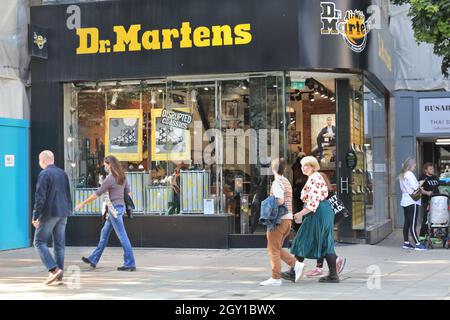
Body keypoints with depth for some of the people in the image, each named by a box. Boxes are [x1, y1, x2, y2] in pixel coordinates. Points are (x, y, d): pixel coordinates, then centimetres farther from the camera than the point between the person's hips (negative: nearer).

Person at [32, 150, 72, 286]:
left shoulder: (44, 174, -10)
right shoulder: (63, 173, 12)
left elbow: (40, 197, -16)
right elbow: (68, 195, 17)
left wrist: (35, 216, -13)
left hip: (49, 214, -7)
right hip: (63, 214, 7)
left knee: (39, 242, 2)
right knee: (59, 244, 9)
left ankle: (54, 269, -12)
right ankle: (58, 277, 10)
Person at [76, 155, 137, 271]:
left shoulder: (109, 179, -17)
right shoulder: (122, 177, 7)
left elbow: (96, 194, -12)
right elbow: (127, 191, 16)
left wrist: (82, 204, -3)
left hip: (114, 208, -9)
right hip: (121, 206, 9)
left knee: (122, 236, -5)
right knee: (104, 233, 17)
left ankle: (130, 264, -2)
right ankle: (93, 259, 25)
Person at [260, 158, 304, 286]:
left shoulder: (277, 182, -11)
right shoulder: (287, 182, 17)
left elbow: (280, 201, -22)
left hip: (279, 219, -9)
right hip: (288, 218, 9)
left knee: (273, 249, -2)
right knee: (277, 248, 16)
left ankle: (276, 278, -1)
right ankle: (296, 264, 5)